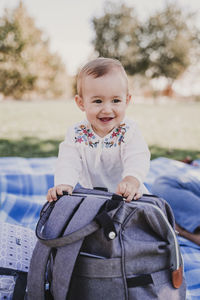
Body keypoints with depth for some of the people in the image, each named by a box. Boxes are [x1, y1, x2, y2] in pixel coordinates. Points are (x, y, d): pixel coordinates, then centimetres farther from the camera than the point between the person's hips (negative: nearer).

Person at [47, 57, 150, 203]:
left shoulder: (129, 131, -11)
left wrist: (132, 180, -46)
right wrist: (64, 184, -37)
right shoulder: (77, 134, -6)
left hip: (126, 196, -1)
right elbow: (69, 161, -16)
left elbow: (137, 159, -24)